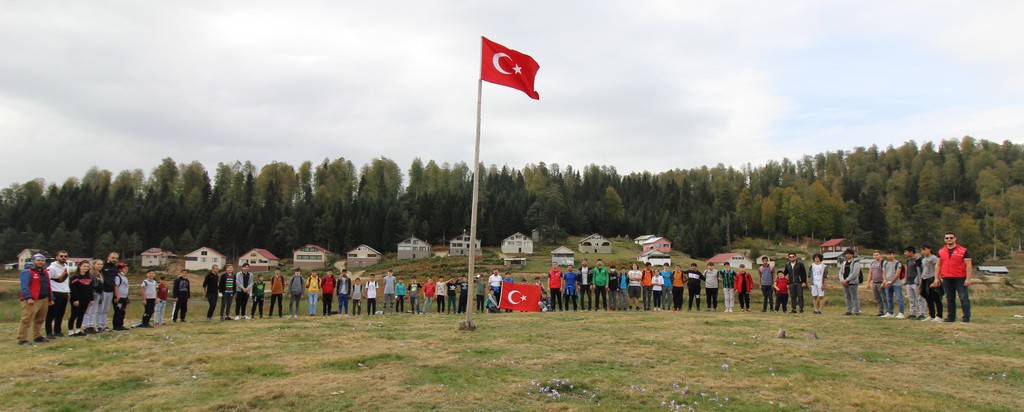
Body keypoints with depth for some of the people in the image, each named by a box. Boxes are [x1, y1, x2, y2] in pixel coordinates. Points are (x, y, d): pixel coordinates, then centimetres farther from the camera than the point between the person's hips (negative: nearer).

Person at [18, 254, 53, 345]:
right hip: (31, 301, -8)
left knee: (40, 320, 14)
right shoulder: (27, 272, -7)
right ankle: (22, 339, -6)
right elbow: (24, 286, -16)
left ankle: (37, 337, 23)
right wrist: (28, 298, -24)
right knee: (26, 321, -9)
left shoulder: (45, 272, 19)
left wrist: (51, 299, 19)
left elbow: (48, 287, 22)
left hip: (44, 300, 8)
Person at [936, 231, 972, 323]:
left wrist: (968, 279, -12)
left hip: (960, 279, -4)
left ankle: (966, 317, -1)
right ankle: (951, 317, 16)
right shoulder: (941, 252, 11)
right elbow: (938, 265, 15)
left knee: (964, 298, -5)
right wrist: (937, 278, 8)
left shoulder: (963, 251, -1)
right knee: (949, 299, 10)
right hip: (946, 279, 4)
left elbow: (968, 265, -4)